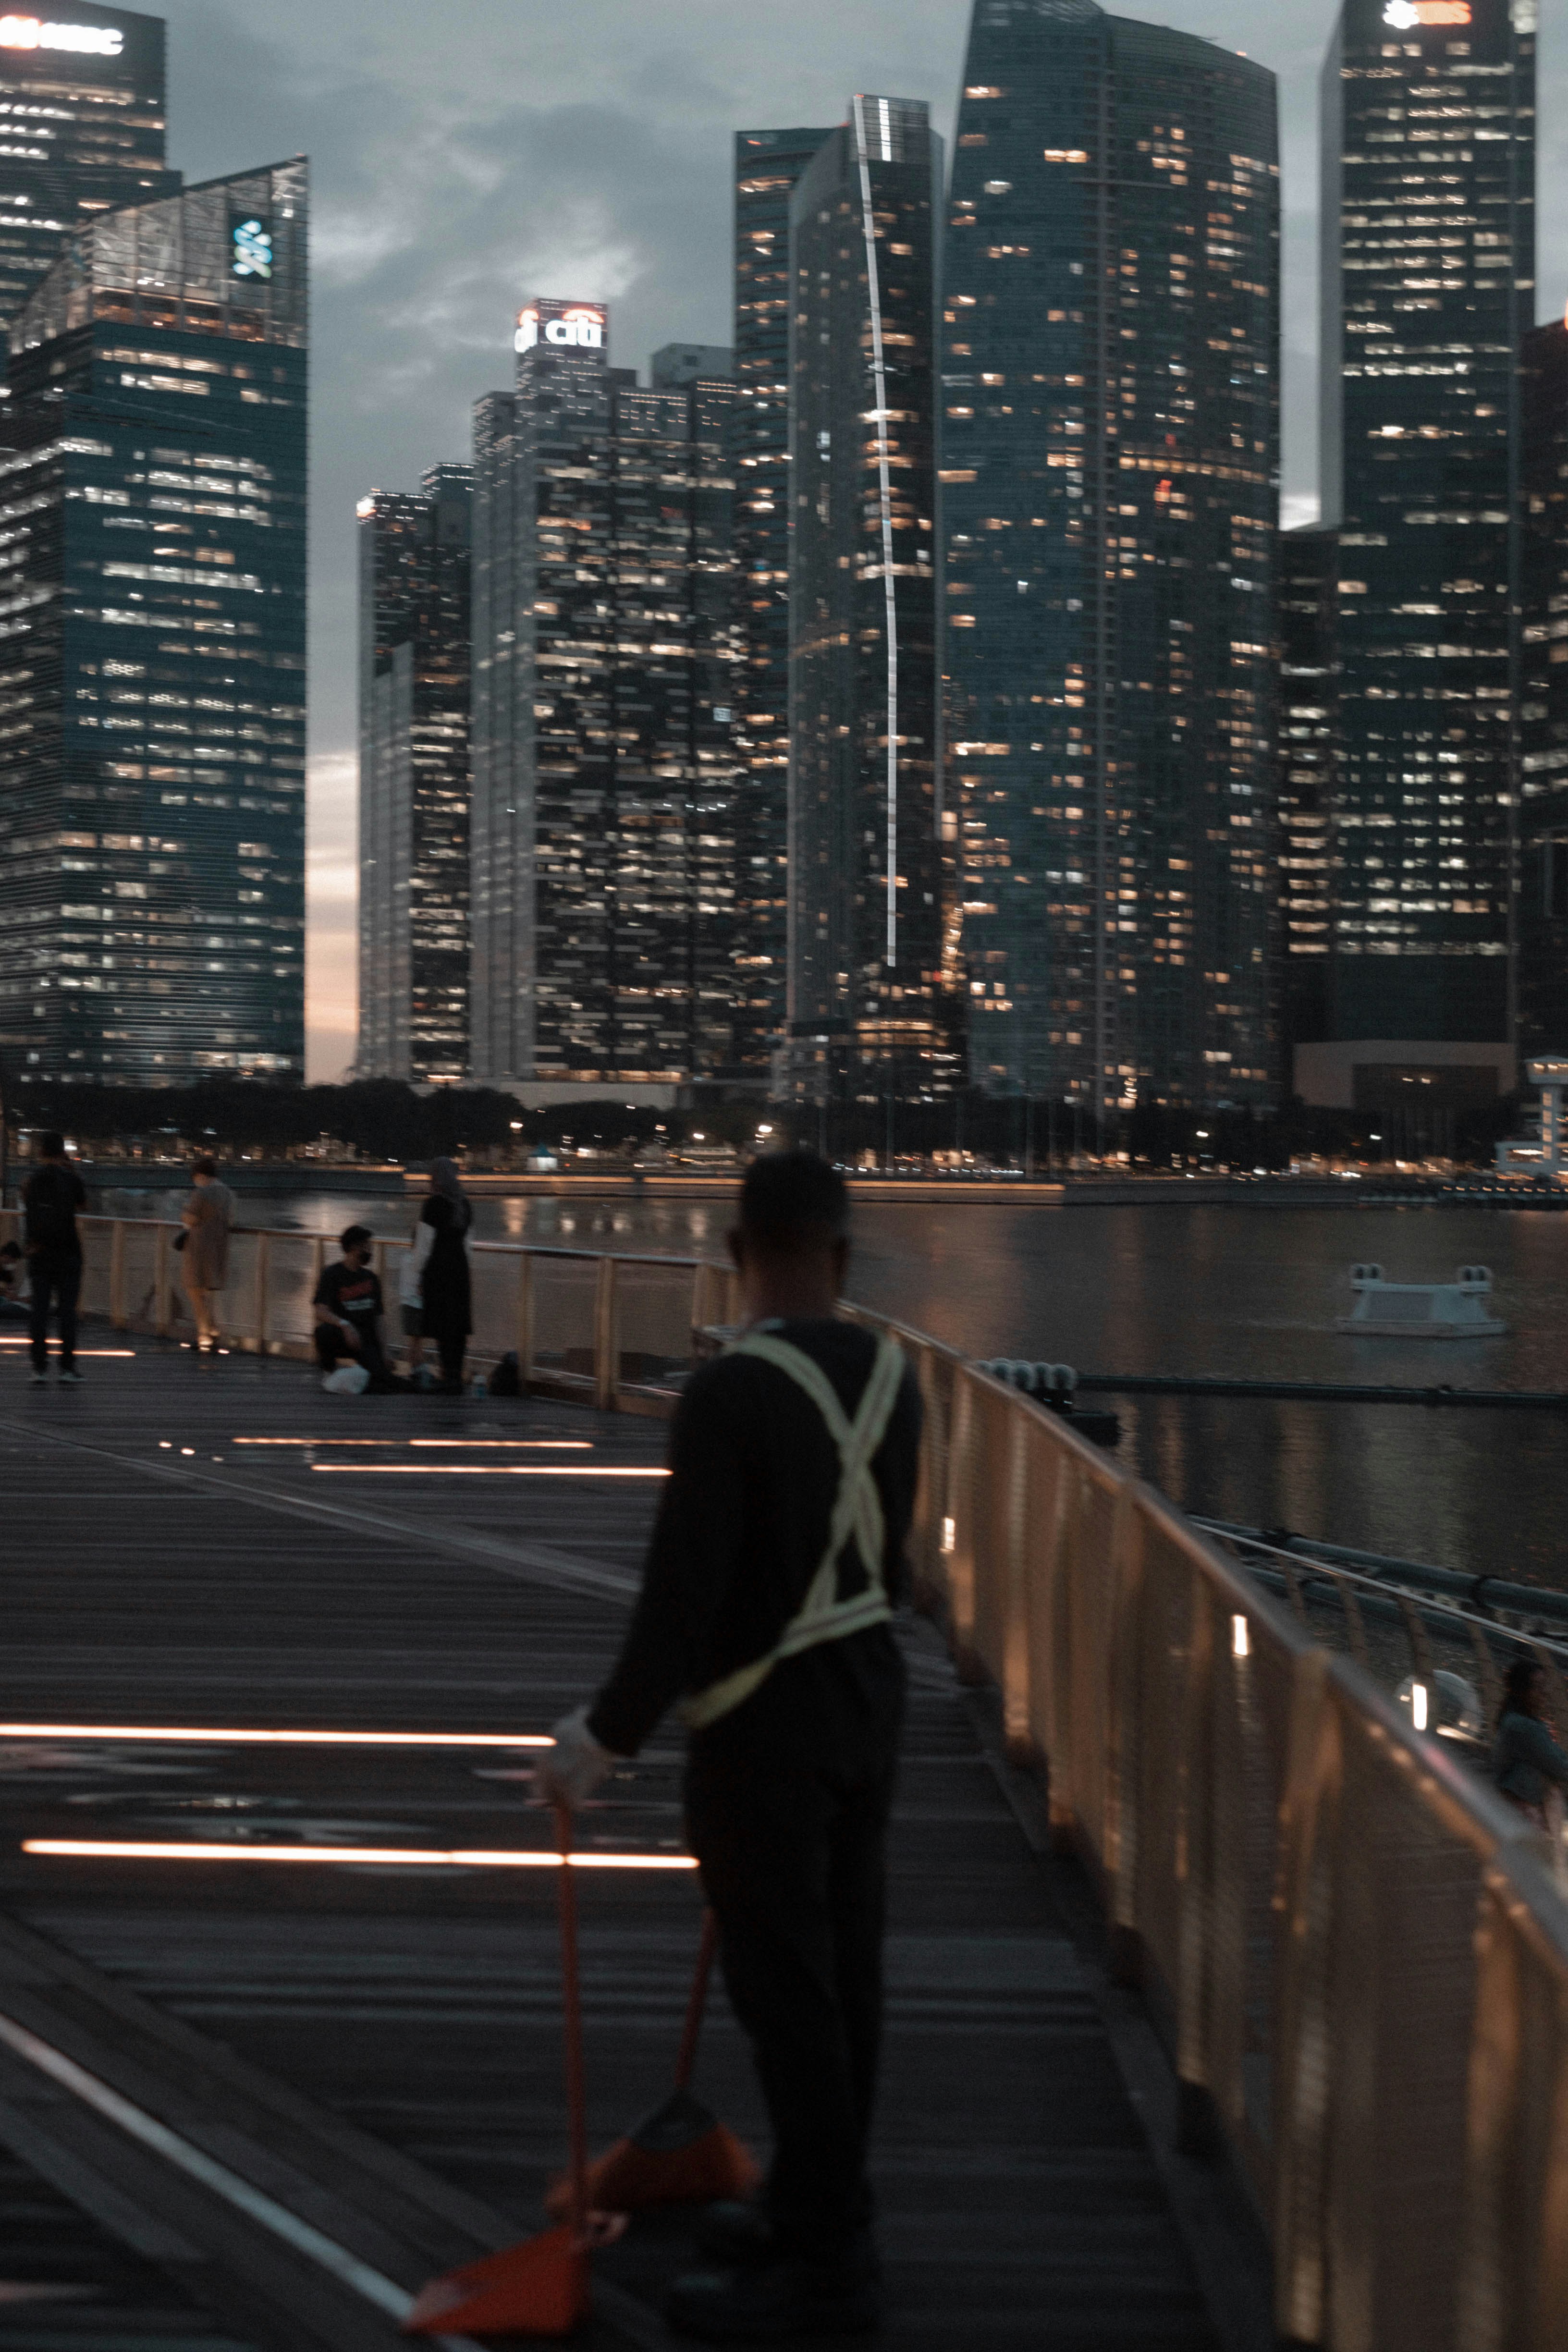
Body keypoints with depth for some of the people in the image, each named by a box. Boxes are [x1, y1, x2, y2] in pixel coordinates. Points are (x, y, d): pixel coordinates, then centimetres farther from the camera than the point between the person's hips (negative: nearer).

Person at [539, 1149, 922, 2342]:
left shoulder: (730, 1393, -20)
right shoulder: (891, 1378, 2)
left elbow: (684, 1587, -21)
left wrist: (610, 1732, -12)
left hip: (766, 1719, -8)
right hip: (870, 1691, 8)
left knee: (786, 1987, 0)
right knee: (846, 1968, 15)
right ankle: (820, 2210, 28)